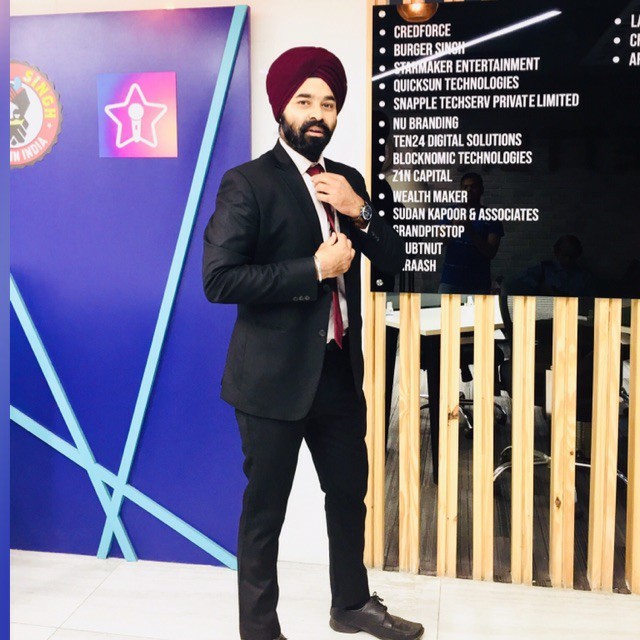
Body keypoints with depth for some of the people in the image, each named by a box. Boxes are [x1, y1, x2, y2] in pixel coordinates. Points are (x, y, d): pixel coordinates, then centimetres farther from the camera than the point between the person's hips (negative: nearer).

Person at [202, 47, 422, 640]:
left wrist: (359, 211, -10)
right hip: (275, 376, -6)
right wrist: (314, 269, -20)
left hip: (340, 369, 7)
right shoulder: (247, 183, -11)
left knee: (349, 492, 20)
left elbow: (393, 258, 9)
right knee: (265, 509, 8)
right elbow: (218, 279, -20)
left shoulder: (346, 181, 9)